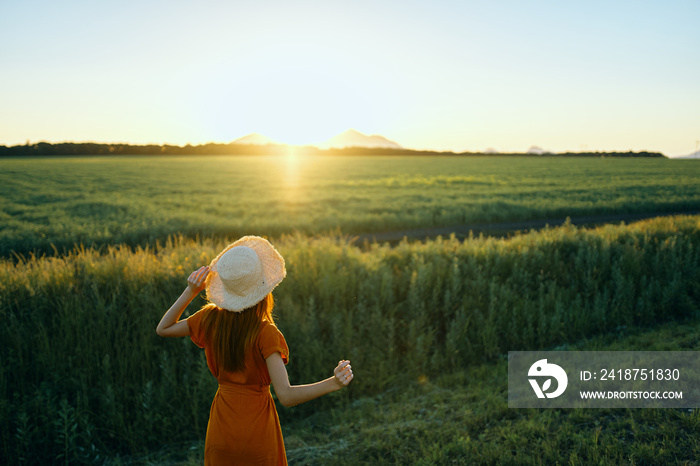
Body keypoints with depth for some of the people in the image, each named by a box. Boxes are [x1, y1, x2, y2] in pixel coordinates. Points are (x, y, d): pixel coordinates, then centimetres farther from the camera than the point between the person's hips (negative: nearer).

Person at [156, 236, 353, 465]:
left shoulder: (211, 319, -11)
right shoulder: (265, 334, -24)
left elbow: (163, 329, 7)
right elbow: (286, 396, -28)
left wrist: (190, 292, -2)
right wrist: (333, 383, -36)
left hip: (221, 428, 4)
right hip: (258, 430, -4)